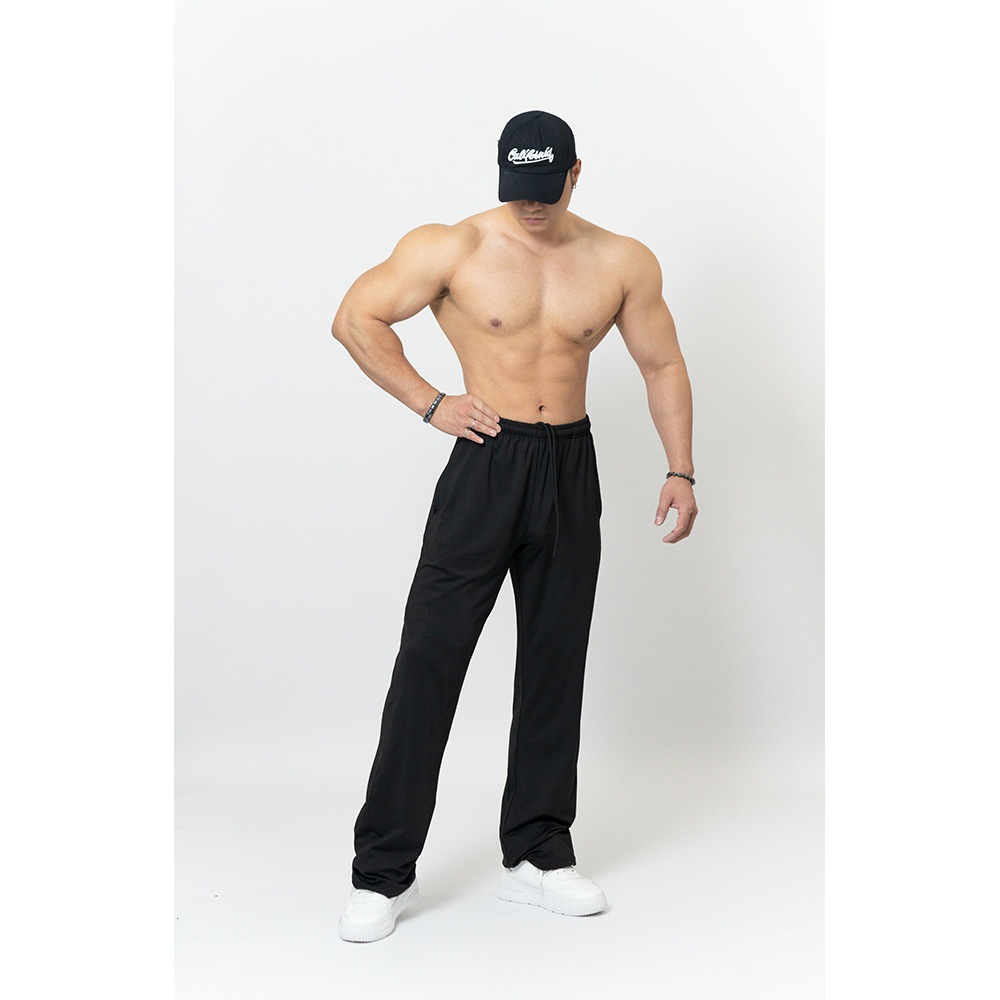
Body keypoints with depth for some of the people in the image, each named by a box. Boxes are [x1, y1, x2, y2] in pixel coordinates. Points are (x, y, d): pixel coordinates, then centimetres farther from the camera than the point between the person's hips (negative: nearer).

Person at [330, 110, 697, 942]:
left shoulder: (622, 263, 3)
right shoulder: (451, 249, -6)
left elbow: (663, 365, 11)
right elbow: (357, 318, -1)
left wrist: (681, 471, 4)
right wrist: (428, 402, -6)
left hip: (571, 473, 3)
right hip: (485, 464, -3)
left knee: (555, 664, 9)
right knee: (429, 659, -6)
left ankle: (536, 855, 23)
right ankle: (383, 873, 3)